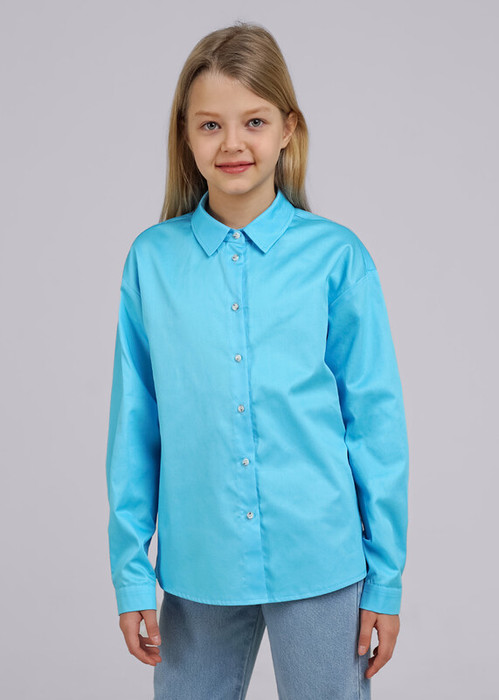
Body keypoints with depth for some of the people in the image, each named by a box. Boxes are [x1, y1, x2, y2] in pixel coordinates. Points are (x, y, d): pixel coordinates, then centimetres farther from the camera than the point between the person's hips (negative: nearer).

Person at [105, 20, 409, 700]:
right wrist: (131, 572, 4)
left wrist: (386, 579, 0)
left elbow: (376, 422, -1)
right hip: (197, 566, 2)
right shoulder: (152, 260, -1)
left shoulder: (337, 256, -5)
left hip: (320, 564, -1)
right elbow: (134, 425, 3)